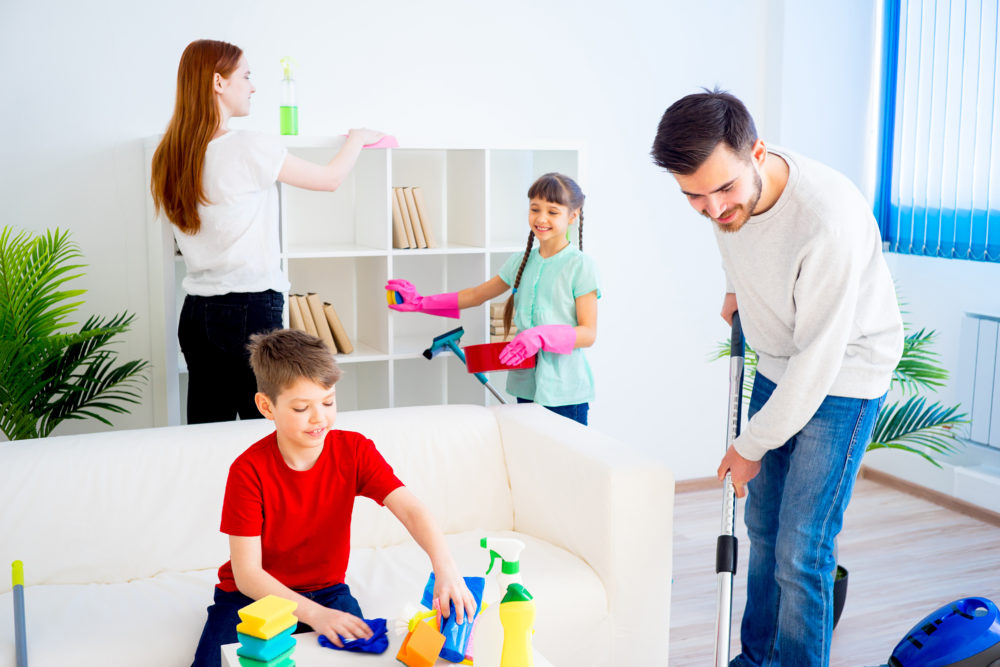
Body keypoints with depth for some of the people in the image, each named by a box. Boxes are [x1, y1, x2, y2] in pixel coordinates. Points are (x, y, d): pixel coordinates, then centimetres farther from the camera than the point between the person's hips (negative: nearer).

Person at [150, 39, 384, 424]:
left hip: (196, 310, 7)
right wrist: (359, 138, 19)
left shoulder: (169, 157, 7)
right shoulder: (250, 149, -12)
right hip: (250, 309, -7)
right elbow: (331, 179, 0)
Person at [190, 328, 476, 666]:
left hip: (326, 590, 2)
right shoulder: (249, 470, -20)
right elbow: (247, 573, -21)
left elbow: (410, 509, -24)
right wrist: (315, 614, -34)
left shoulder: (354, 450, -12)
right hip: (252, 595, -2)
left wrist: (444, 565, -44)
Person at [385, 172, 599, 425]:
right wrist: (420, 303, 15)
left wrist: (542, 336, -25)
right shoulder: (521, 262, 11)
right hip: (527, 386, 5)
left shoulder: (580, 266, -7)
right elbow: (476, 295, 21)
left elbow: (588, 333, -9)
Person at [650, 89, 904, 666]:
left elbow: (820, 355, -27)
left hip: (844, 374, -7)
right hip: (778, 365, 7)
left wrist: (752, 447, -17)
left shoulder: (830, 219, -35)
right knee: (763, 527, 15)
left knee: (801, 553, -9)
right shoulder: (728, 195, -13)